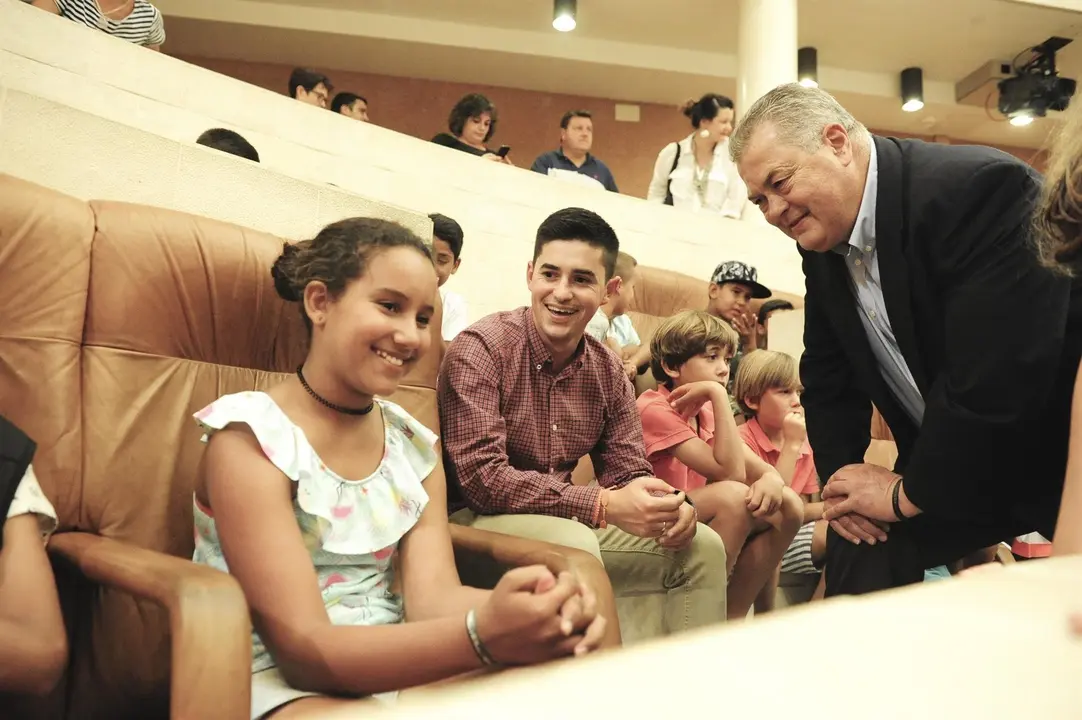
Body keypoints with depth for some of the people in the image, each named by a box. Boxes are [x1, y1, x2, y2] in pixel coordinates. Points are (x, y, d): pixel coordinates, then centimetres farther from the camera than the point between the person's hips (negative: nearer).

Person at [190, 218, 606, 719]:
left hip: (393, 670, 5)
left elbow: (434, 595, -9)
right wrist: (482, 636, -36)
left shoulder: (415, 445, 3)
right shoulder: (249, 436, -14)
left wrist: (515, 612, -32)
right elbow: (303, 648, -21)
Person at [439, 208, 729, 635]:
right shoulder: (480, 348, -16)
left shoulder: (608, 371, 4)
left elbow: (628, 471, 7)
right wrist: (602, 505, -29)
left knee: (701, 546, 2)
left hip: (566, 524, 7)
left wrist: (669, 506, -17)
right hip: (478, 521, -6)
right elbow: (481, 476, -23)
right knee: (573, 542, -35)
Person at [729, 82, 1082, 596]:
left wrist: (908, 494, -21)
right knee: (856, 564, -3)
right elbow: (827, 372, 8)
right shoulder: (822, 239, -1)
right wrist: (839, 474, -4)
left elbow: (998, 381, -32)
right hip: (944, 465, 6)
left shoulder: (979, 187, -26)